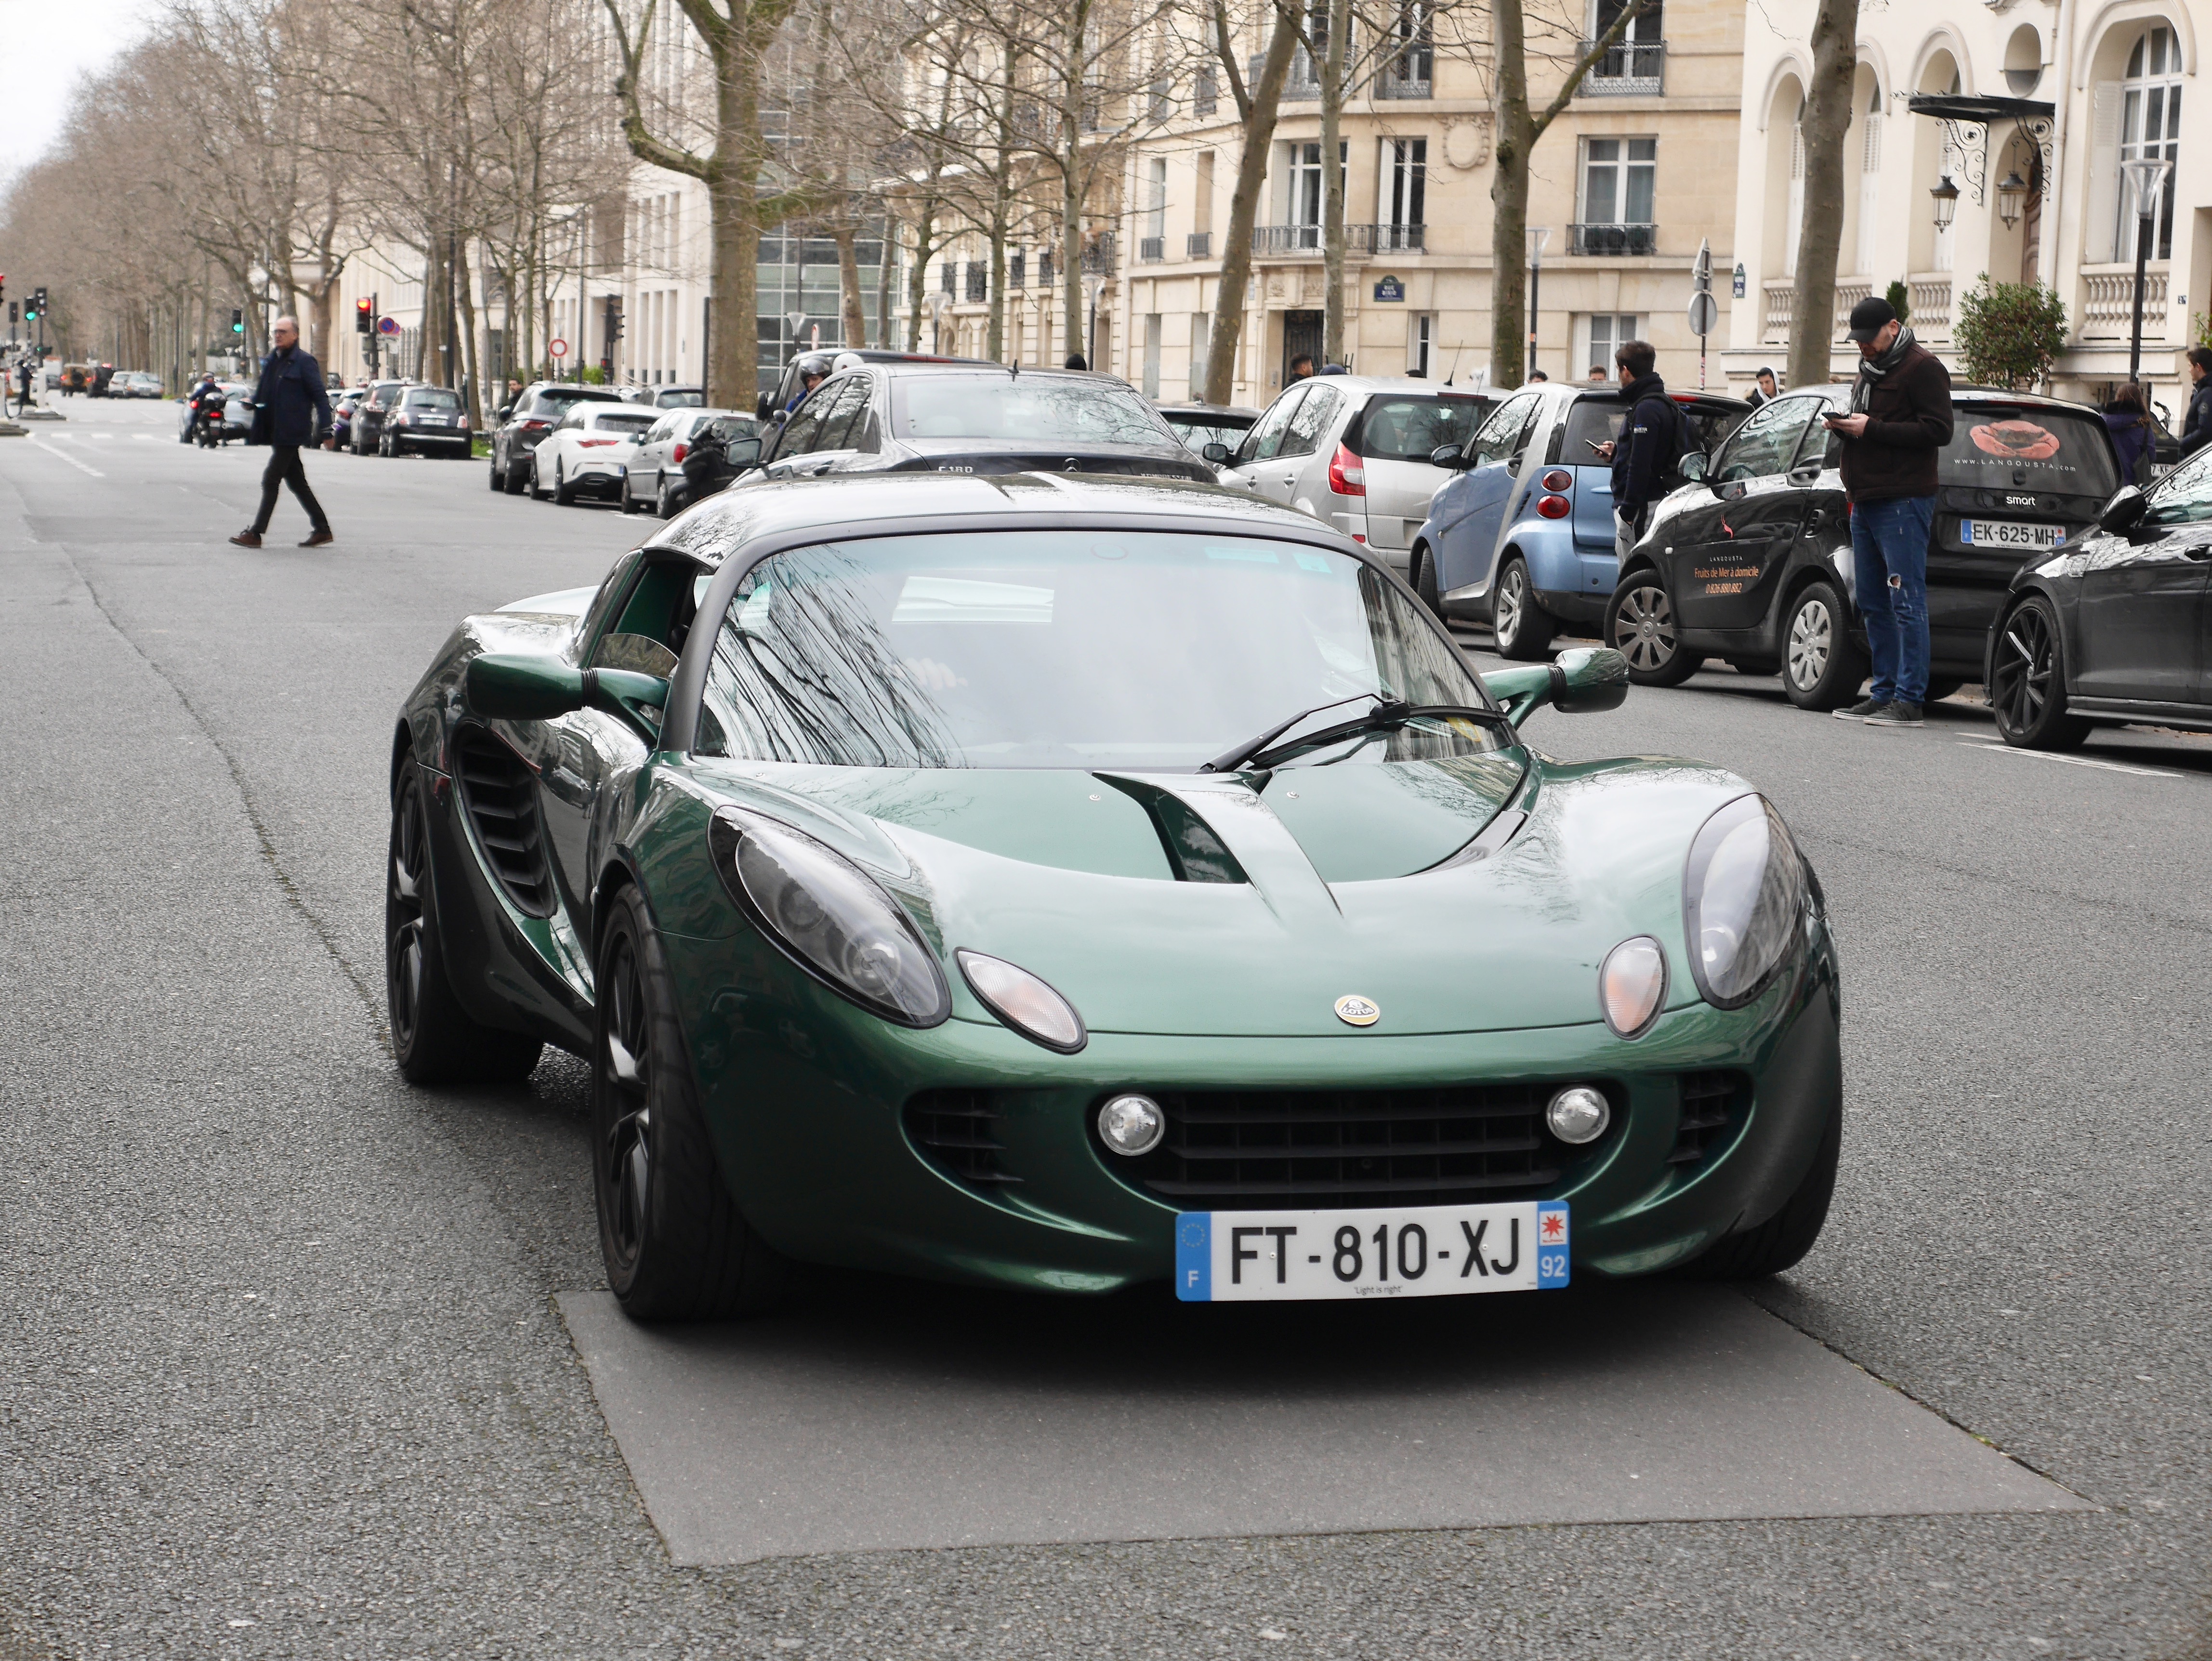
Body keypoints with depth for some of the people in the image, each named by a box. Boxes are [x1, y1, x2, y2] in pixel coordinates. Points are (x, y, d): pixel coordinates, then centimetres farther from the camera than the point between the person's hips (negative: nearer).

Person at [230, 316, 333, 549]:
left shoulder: (304, 363, -8)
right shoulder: (271, 362, 15)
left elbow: (320, 396, -10)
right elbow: (262, 394, 22)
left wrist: (324, 427, -19)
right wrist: (252, 402, 0)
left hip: (291, 433, -8)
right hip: (275, 431, 8)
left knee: (270, 479, -10)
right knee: (296, 481, 12)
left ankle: (255, 533, -9)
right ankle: (321, 528, 19)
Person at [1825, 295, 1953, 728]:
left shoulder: (1922, 368, -7)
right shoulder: (1868, 371, 21)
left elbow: (1938, 431, -15)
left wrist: (1872, 428, -17)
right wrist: (1843, 427, 6)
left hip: (1903, 501, -9)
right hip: (1865, 503, 10)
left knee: (1907, 602, -10)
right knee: (1874, 603, 10)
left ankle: (1909, 699, -11)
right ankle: (1884, 693, 15)